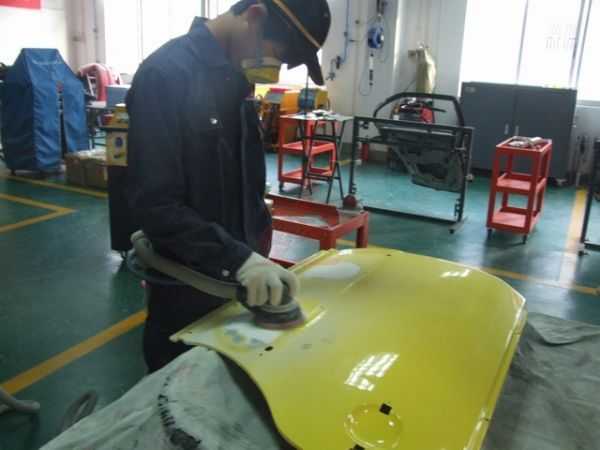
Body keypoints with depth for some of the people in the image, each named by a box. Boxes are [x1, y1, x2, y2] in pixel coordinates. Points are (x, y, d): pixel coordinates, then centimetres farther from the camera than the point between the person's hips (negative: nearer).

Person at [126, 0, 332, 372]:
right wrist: (238, 258, -29)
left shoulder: (235, 77, 5)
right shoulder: (166, 75, -21)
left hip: (234, 279, 8)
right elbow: (155, 204, -24)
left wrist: (254, 252, 10)